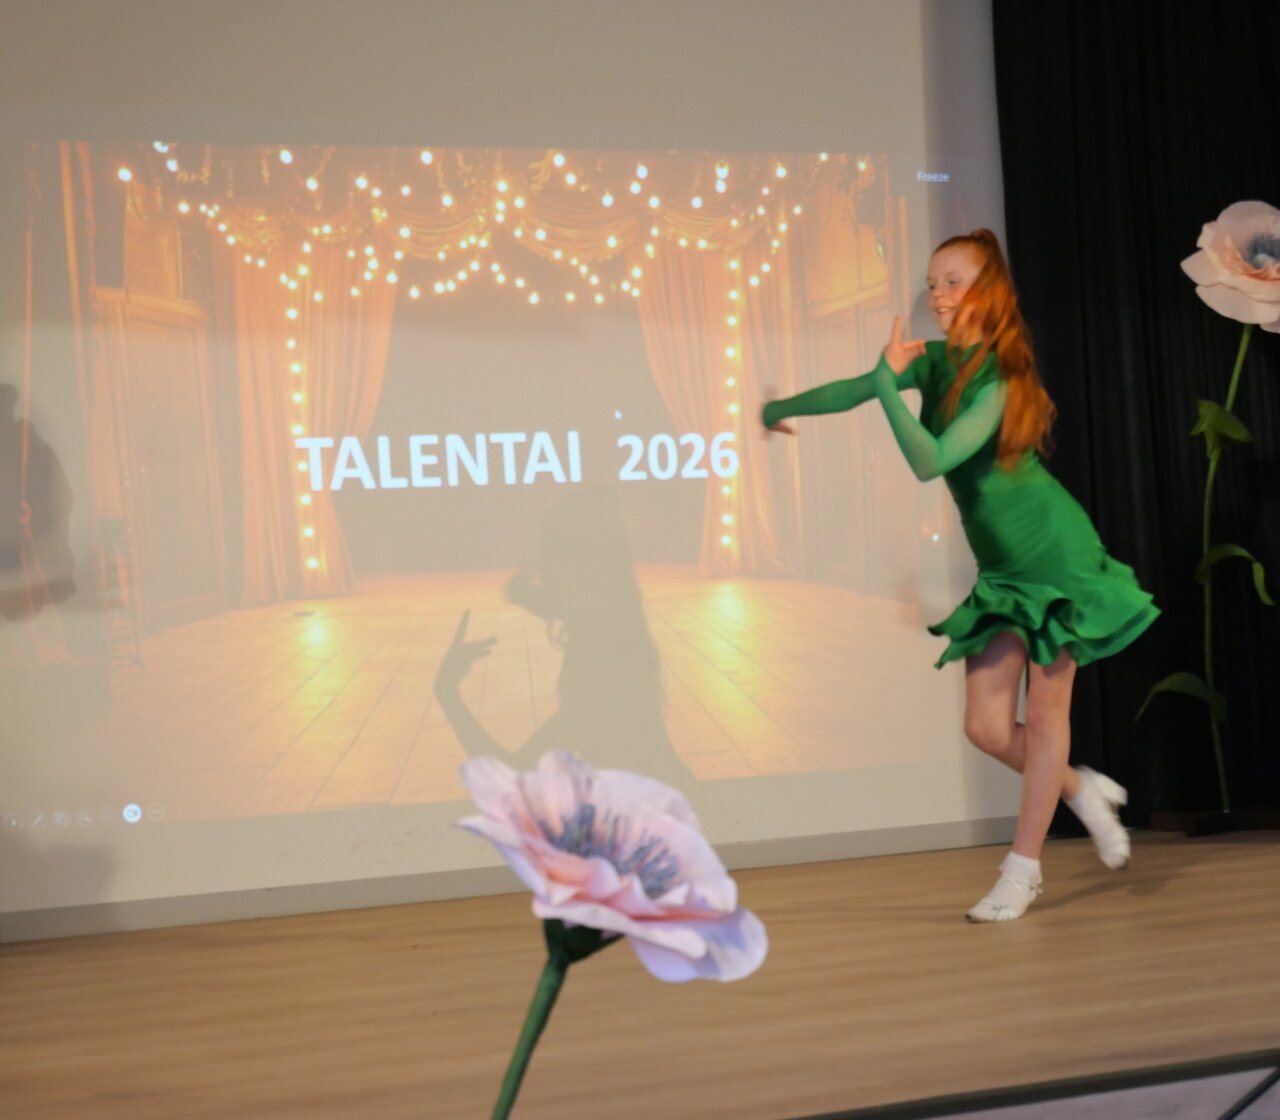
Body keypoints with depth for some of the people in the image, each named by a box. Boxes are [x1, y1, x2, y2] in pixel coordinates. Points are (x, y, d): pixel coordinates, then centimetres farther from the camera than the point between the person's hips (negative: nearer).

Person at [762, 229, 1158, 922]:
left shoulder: (999, 380, -20)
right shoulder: (935, 360, 0)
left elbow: (929, 461, -30)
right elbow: (854, 391, 11)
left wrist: (889, 383, -25)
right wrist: (781, 408, 19)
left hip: (1054, 558, -6)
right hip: (999, 569, 6)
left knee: (1045, 713, 0)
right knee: (986, 728, 0)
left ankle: (1023, 868, 12)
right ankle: (1085, 793, 27)